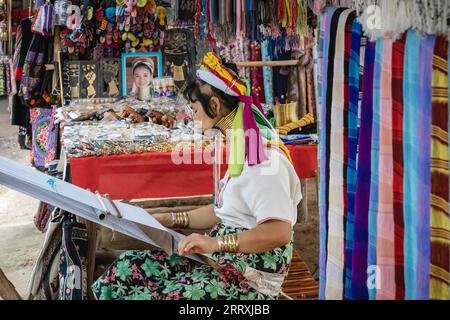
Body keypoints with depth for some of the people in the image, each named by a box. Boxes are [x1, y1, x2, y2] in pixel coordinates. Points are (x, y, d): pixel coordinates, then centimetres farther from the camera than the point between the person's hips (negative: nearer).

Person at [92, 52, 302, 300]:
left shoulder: (264, 159, -18)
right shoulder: (244, 151, 12)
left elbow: (279, 231, -28)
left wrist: (216, 242, -34)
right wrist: (171, 220, 15)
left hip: (249, 280, -9)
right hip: (222, 261, 9)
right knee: (124, 269, -1)